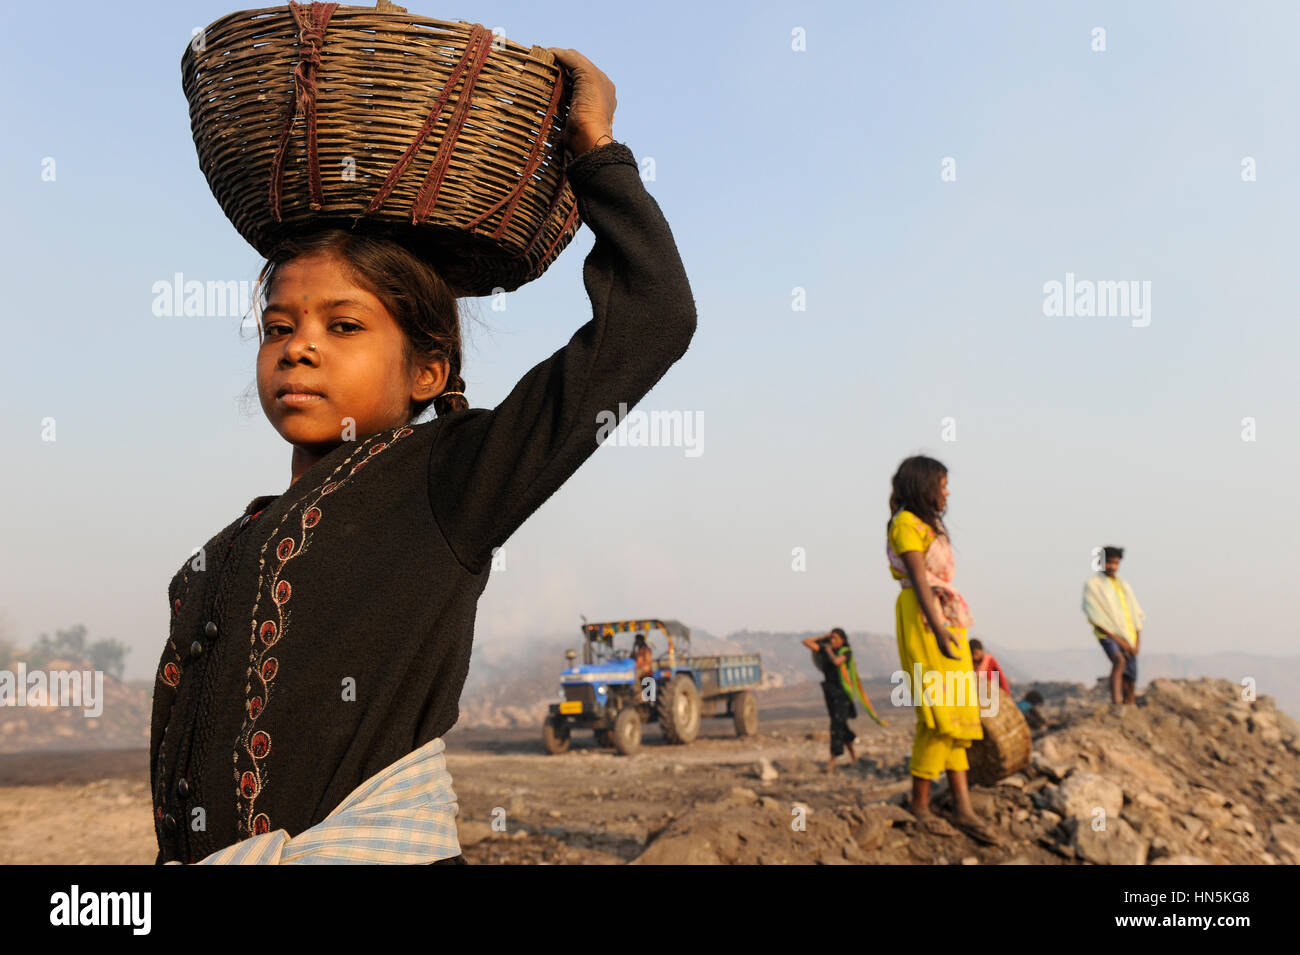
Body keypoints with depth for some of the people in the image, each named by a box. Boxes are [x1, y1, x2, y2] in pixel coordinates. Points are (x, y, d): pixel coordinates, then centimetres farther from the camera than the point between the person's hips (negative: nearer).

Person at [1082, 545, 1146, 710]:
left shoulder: (1124, 586, 19)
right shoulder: (1092, 584, 1)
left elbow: (1137, 616, 17)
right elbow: (1095, 617, -8)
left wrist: (1136, 643, 2)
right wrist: (1117, 638, -14)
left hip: (1129, 638, 6)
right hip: (1108, 635, -6)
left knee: (1130, 683, 4)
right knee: (1119, 660, -34)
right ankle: (1116, 703, -46)